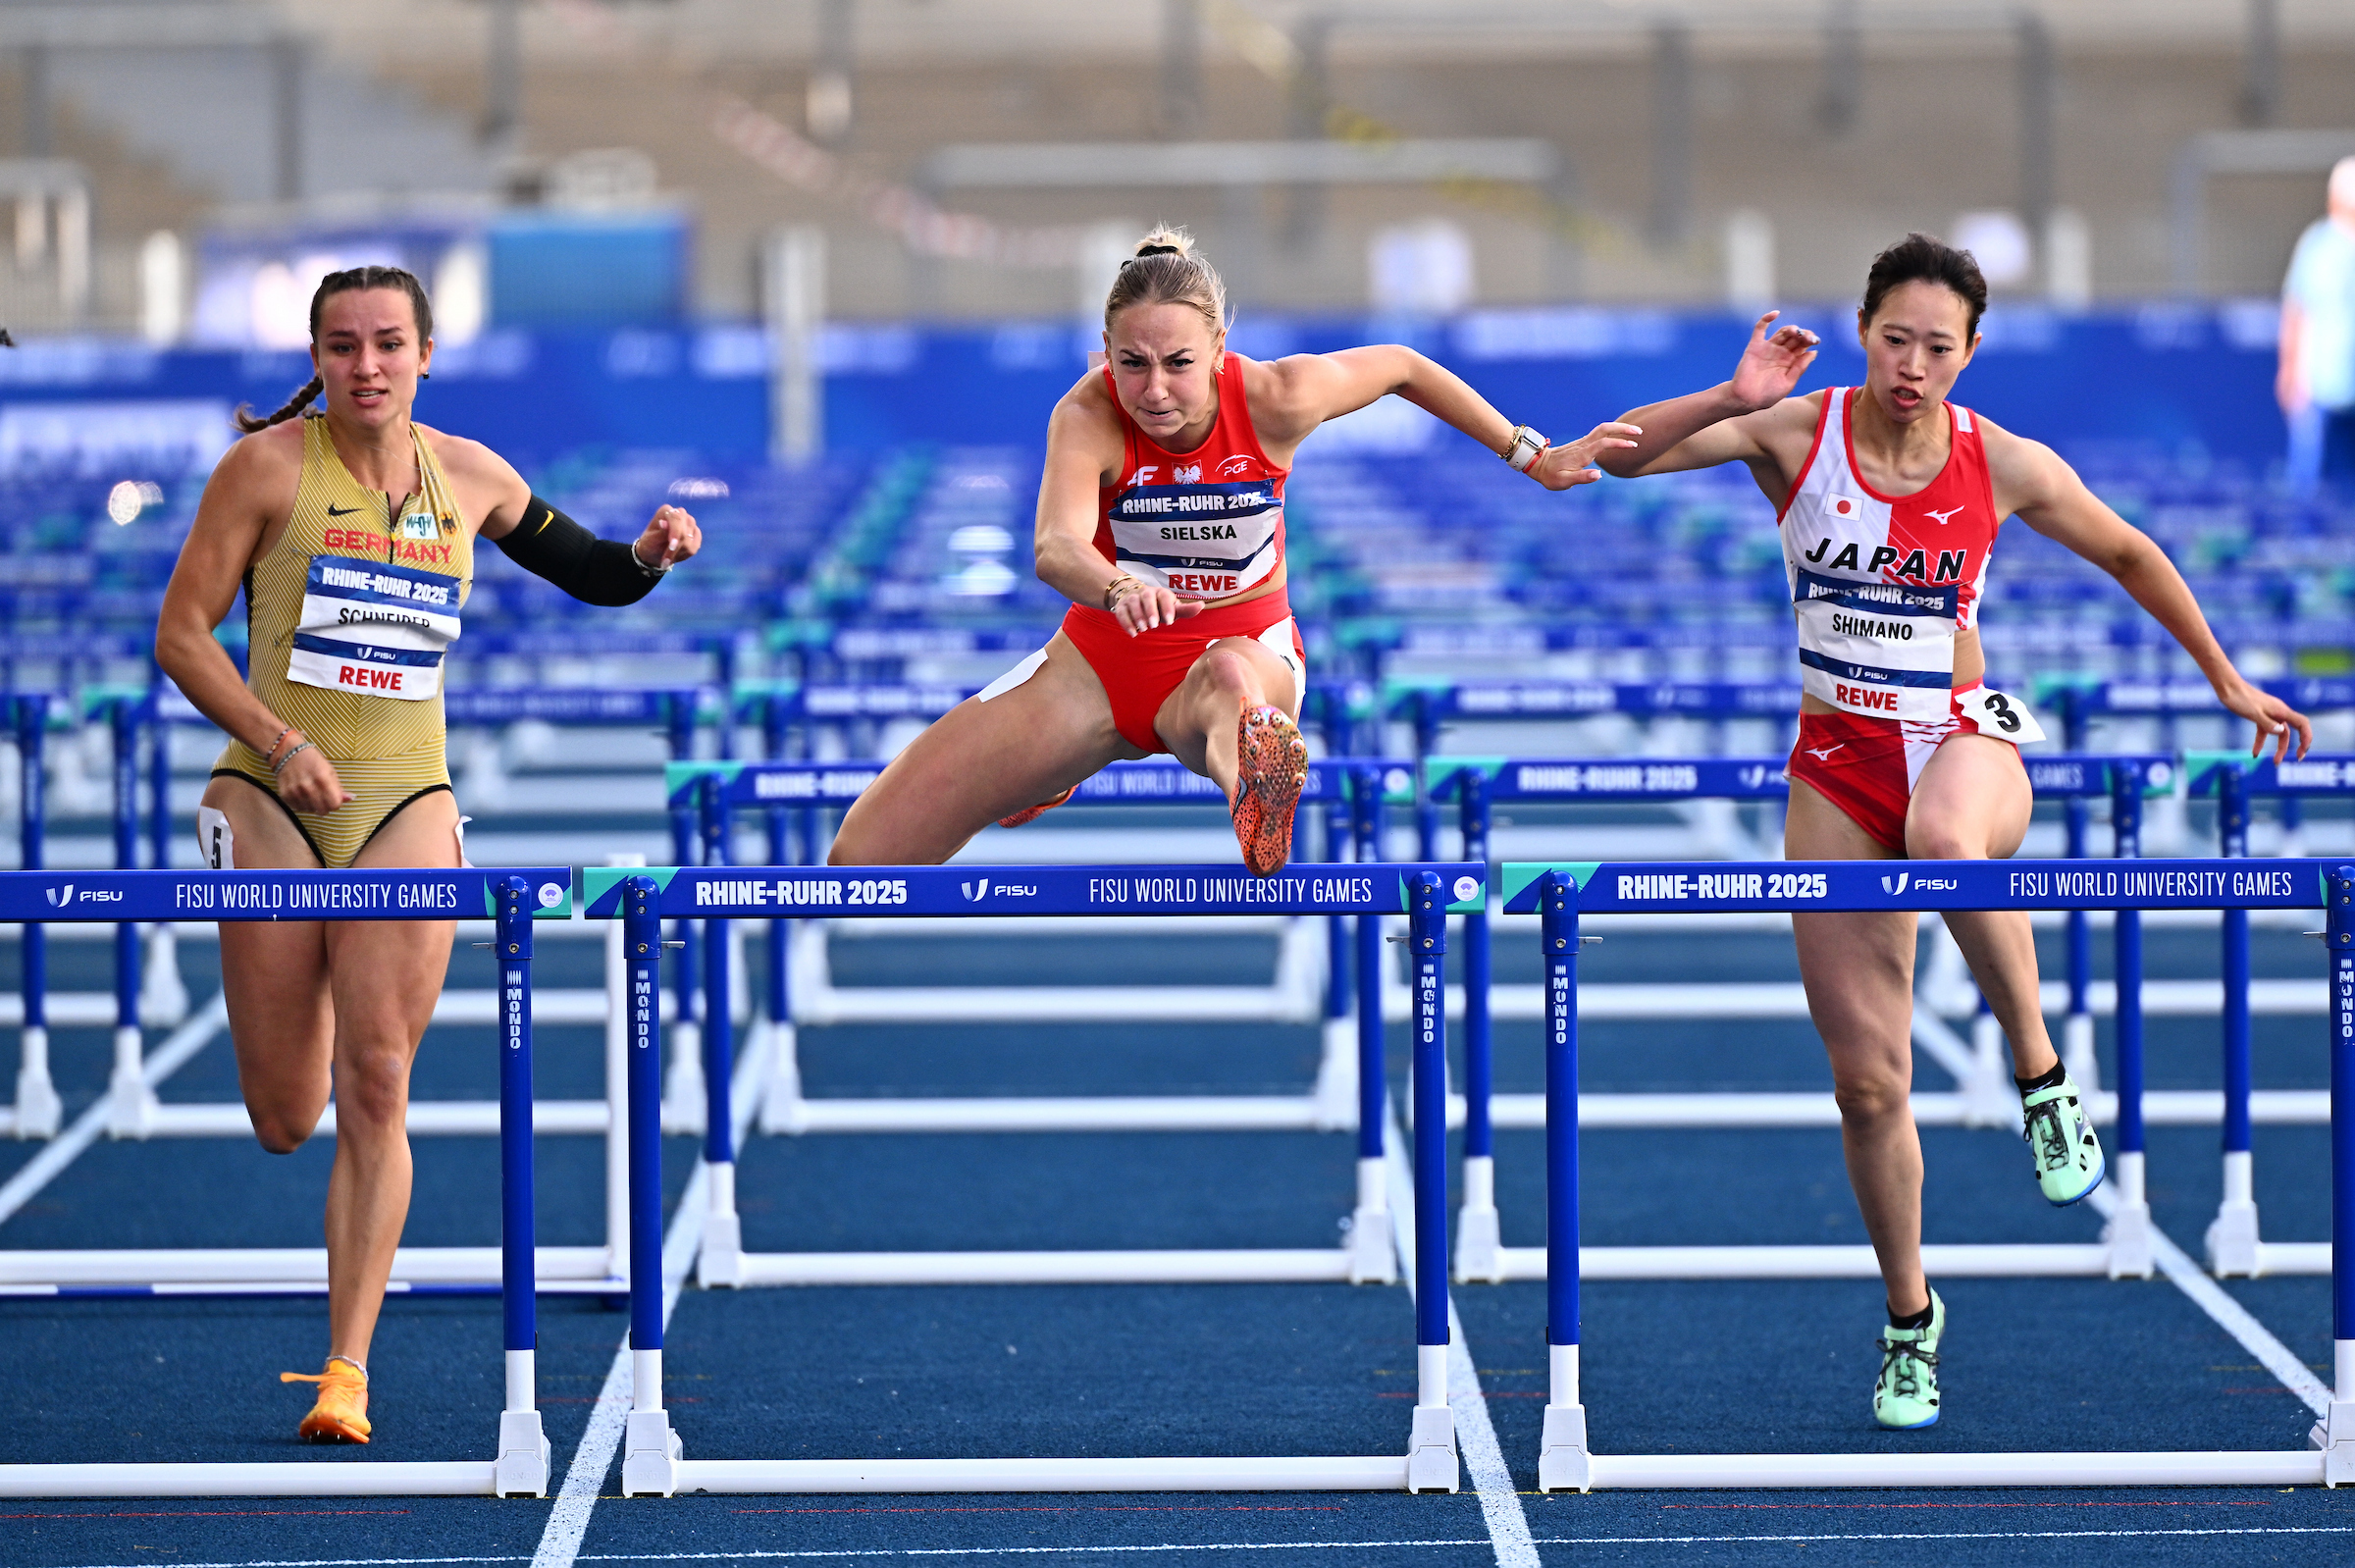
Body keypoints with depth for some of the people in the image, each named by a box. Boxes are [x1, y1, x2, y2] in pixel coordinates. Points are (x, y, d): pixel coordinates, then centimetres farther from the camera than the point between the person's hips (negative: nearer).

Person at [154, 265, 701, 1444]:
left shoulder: (467, 476, 6)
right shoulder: (268, 465, -5)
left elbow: (594, 577, 19)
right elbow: (181, 634, -4)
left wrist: (650, 557, -4)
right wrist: (279, 744, -17)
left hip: (407, 805, 2)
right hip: (273, 796, -2)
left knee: (375, 1093, -9)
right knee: (284, 1121, 2)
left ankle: (347, 1370, -4)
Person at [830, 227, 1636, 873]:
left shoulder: (1275, 398, -18)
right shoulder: (1087, 417, -22)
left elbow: (1402, 366, 2)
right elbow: (1055, 546, -41)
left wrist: (1531, 456, 8)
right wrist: (1119, 588, -64)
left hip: (1245, 649, -1)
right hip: (1101, 661, 1)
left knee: (1231, 677, -42)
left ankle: (1255, 790, -78)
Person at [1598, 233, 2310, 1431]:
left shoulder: (2004, 466, -5)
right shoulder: (1796, 433, -6)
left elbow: (2128, 555, 11)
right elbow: (1614, 456, -12)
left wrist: (2227, 681, 17)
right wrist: (1731, 399, -26)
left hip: (1961, 737, -1)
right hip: (1837, 760, 1)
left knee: (1943, 837, -42)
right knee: (1866, 1076, 0)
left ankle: (2039, 1072, -21)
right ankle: (1909, 1319, 19)